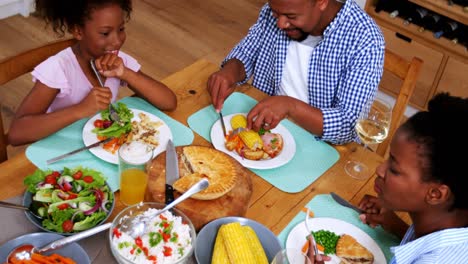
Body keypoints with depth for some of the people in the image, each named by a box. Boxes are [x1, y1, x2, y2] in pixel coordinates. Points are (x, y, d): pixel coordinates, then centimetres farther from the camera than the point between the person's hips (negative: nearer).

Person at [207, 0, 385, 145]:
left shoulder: (365, 42, -24)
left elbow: (349, 126, -25)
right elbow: (247, 52, 4)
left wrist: (289, 106, -38)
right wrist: (231, 70, -18)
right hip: (265, 125, 4)